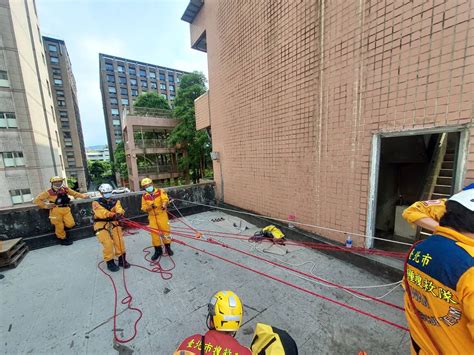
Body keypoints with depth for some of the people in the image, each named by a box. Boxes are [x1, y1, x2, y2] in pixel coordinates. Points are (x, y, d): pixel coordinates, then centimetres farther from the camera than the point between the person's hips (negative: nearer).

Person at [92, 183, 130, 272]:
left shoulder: (115, 201, 6)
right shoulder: (96, 203, -3)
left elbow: (119, 209, -16)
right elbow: (101, 212, -24)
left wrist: (119, 213, -42)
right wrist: (112, 214, -44)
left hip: (113, 223, 3)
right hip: (101, 225, -2)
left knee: (119, 241, -3)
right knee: (108, 244, -9)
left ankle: (122, 260, 14)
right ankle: (110, 262, 11)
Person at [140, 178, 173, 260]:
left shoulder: (160, 191, -6)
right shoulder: (144, 196, 3)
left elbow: (165, 199, -21)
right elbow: (144, 208, 2)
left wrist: (164, 205, -43)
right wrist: (150, 207, -20)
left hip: (162, 215, -2)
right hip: (152, 217, 3)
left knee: (165, 231, 4)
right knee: (154, 233, 6)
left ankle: (168, 247, 25)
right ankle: (158, 250, 24)